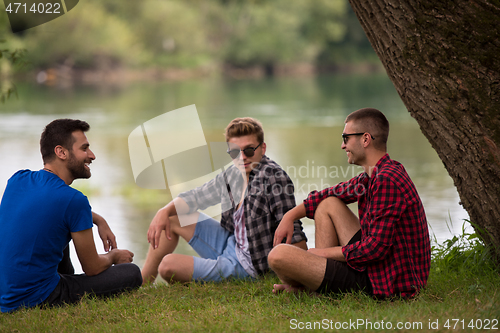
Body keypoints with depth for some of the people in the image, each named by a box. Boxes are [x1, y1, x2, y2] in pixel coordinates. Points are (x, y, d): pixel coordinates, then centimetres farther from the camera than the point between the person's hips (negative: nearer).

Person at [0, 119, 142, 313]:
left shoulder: (17, 180, 4)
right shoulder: (74, 200, -17)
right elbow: (92, 268, -6)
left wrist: (99, 220, 20)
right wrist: (114, 256, 16)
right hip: (38, 300, -8)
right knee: (132, 273, 2)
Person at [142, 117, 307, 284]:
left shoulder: (272, 176, -23)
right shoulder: (232, 175, 2)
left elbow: (291, 228, -29)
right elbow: (195, 197, 16)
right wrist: (165, 212, -3)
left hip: (244, 264, -9)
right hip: (230, 243, 9)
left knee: (168, 266, -13)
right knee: (172, 217, 17)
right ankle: (142, 282, 29)